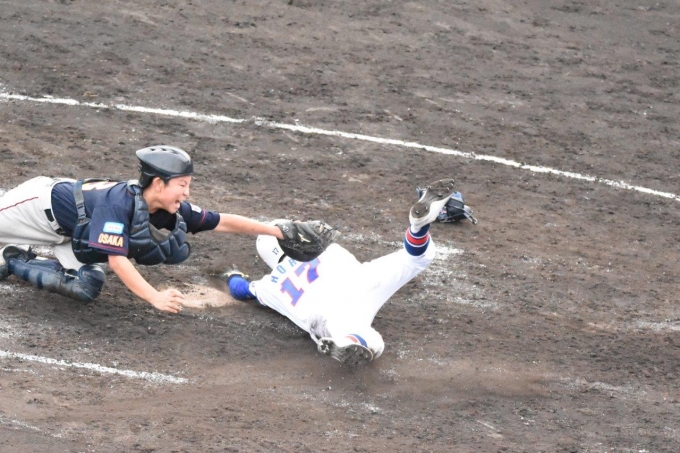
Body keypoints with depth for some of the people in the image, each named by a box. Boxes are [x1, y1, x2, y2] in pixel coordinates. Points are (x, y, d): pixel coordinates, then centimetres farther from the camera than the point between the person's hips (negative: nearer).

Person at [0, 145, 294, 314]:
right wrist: (155, 298, -50)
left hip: (76, 236, 7)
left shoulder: (174, 211, -20)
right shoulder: (119, 203, -40)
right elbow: (116, 259, -43)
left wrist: (277, 232, -18)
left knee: (85, 289, -4)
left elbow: (223, 222, -14)